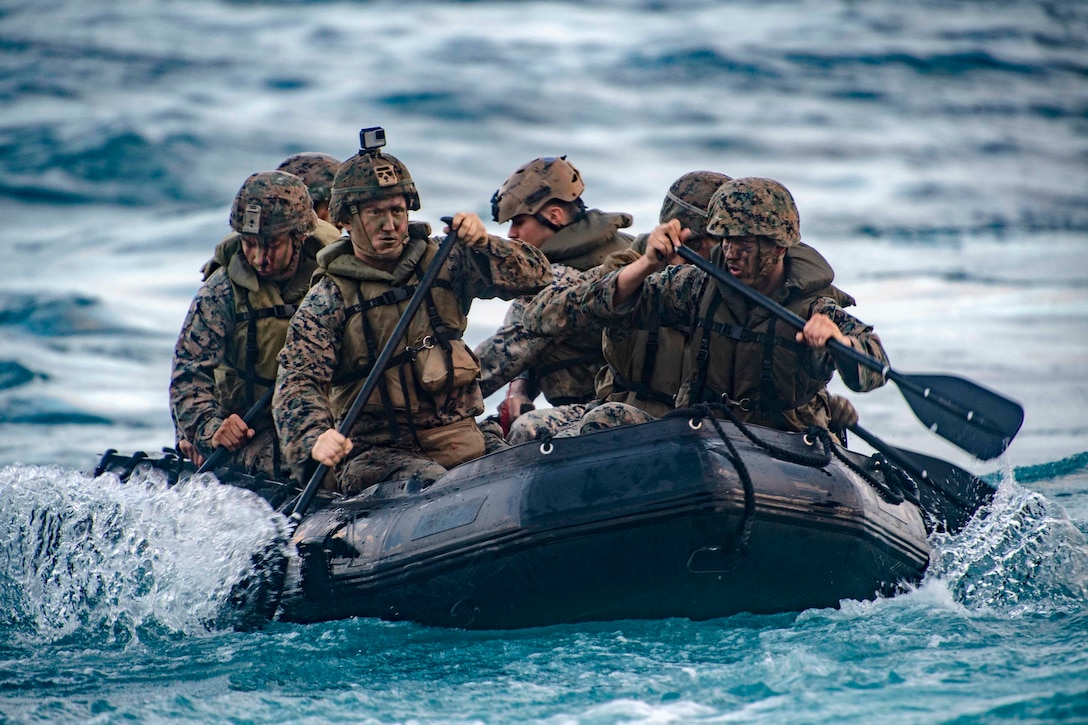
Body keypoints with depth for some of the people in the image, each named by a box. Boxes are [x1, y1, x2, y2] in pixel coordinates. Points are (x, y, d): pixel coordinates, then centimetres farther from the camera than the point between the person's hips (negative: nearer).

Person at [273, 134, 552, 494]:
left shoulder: (441, 263, 9)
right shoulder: (327, 301, 1)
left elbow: (535, 276, 8)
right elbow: (297, 383, -9)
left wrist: (485, 245, -13)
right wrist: (314, 439, -31)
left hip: (459, 438, 4)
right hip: (376, 452, -3)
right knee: (430, 485, -35)